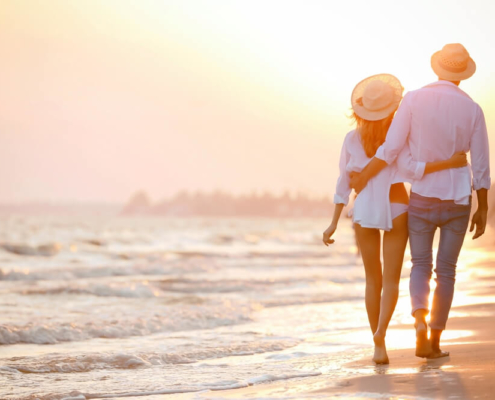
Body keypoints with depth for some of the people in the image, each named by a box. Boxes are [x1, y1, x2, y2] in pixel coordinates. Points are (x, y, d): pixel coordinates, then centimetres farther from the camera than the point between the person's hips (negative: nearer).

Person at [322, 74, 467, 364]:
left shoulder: (352, 139, -4)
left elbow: (344, 182, -3)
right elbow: (409, 168, -26)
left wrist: (334, 223, 1)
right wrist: (450, 163, -23)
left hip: (364, 211, 2)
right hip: (395, 211, -2)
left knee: (373, 280, 15)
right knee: (390, 281, 1)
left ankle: (379, 344, 15)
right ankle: (380, 333, -25)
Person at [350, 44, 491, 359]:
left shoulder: (414, 100, -10)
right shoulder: (472, 109, -7)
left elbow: (391, 149, -13)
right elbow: (481, 166, -5)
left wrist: (362, 178, 1)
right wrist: (483, 210, 6)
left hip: (422, 200, 0)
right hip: (458, 202, 0)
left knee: (421, 267, 14)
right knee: (446, 271, 14)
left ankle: (420, 319, -15)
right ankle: (435, 342, 14)